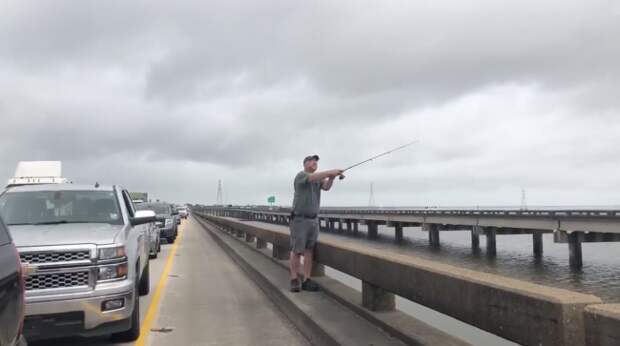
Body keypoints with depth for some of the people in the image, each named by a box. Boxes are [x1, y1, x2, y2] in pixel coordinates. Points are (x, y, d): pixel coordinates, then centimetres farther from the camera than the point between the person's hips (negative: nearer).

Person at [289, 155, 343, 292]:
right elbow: (313, 177, -29)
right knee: (297, 250, -2)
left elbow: (326, 186, -7)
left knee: (309, 250, 2)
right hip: (299, 219, -6)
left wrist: (331, 177, -27)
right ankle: (294, 280, 7)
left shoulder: (319, 178, 12)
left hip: (314, 219, 6)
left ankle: (306, 280, 4)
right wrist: (331, 171, -35)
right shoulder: (301, 175, -8)